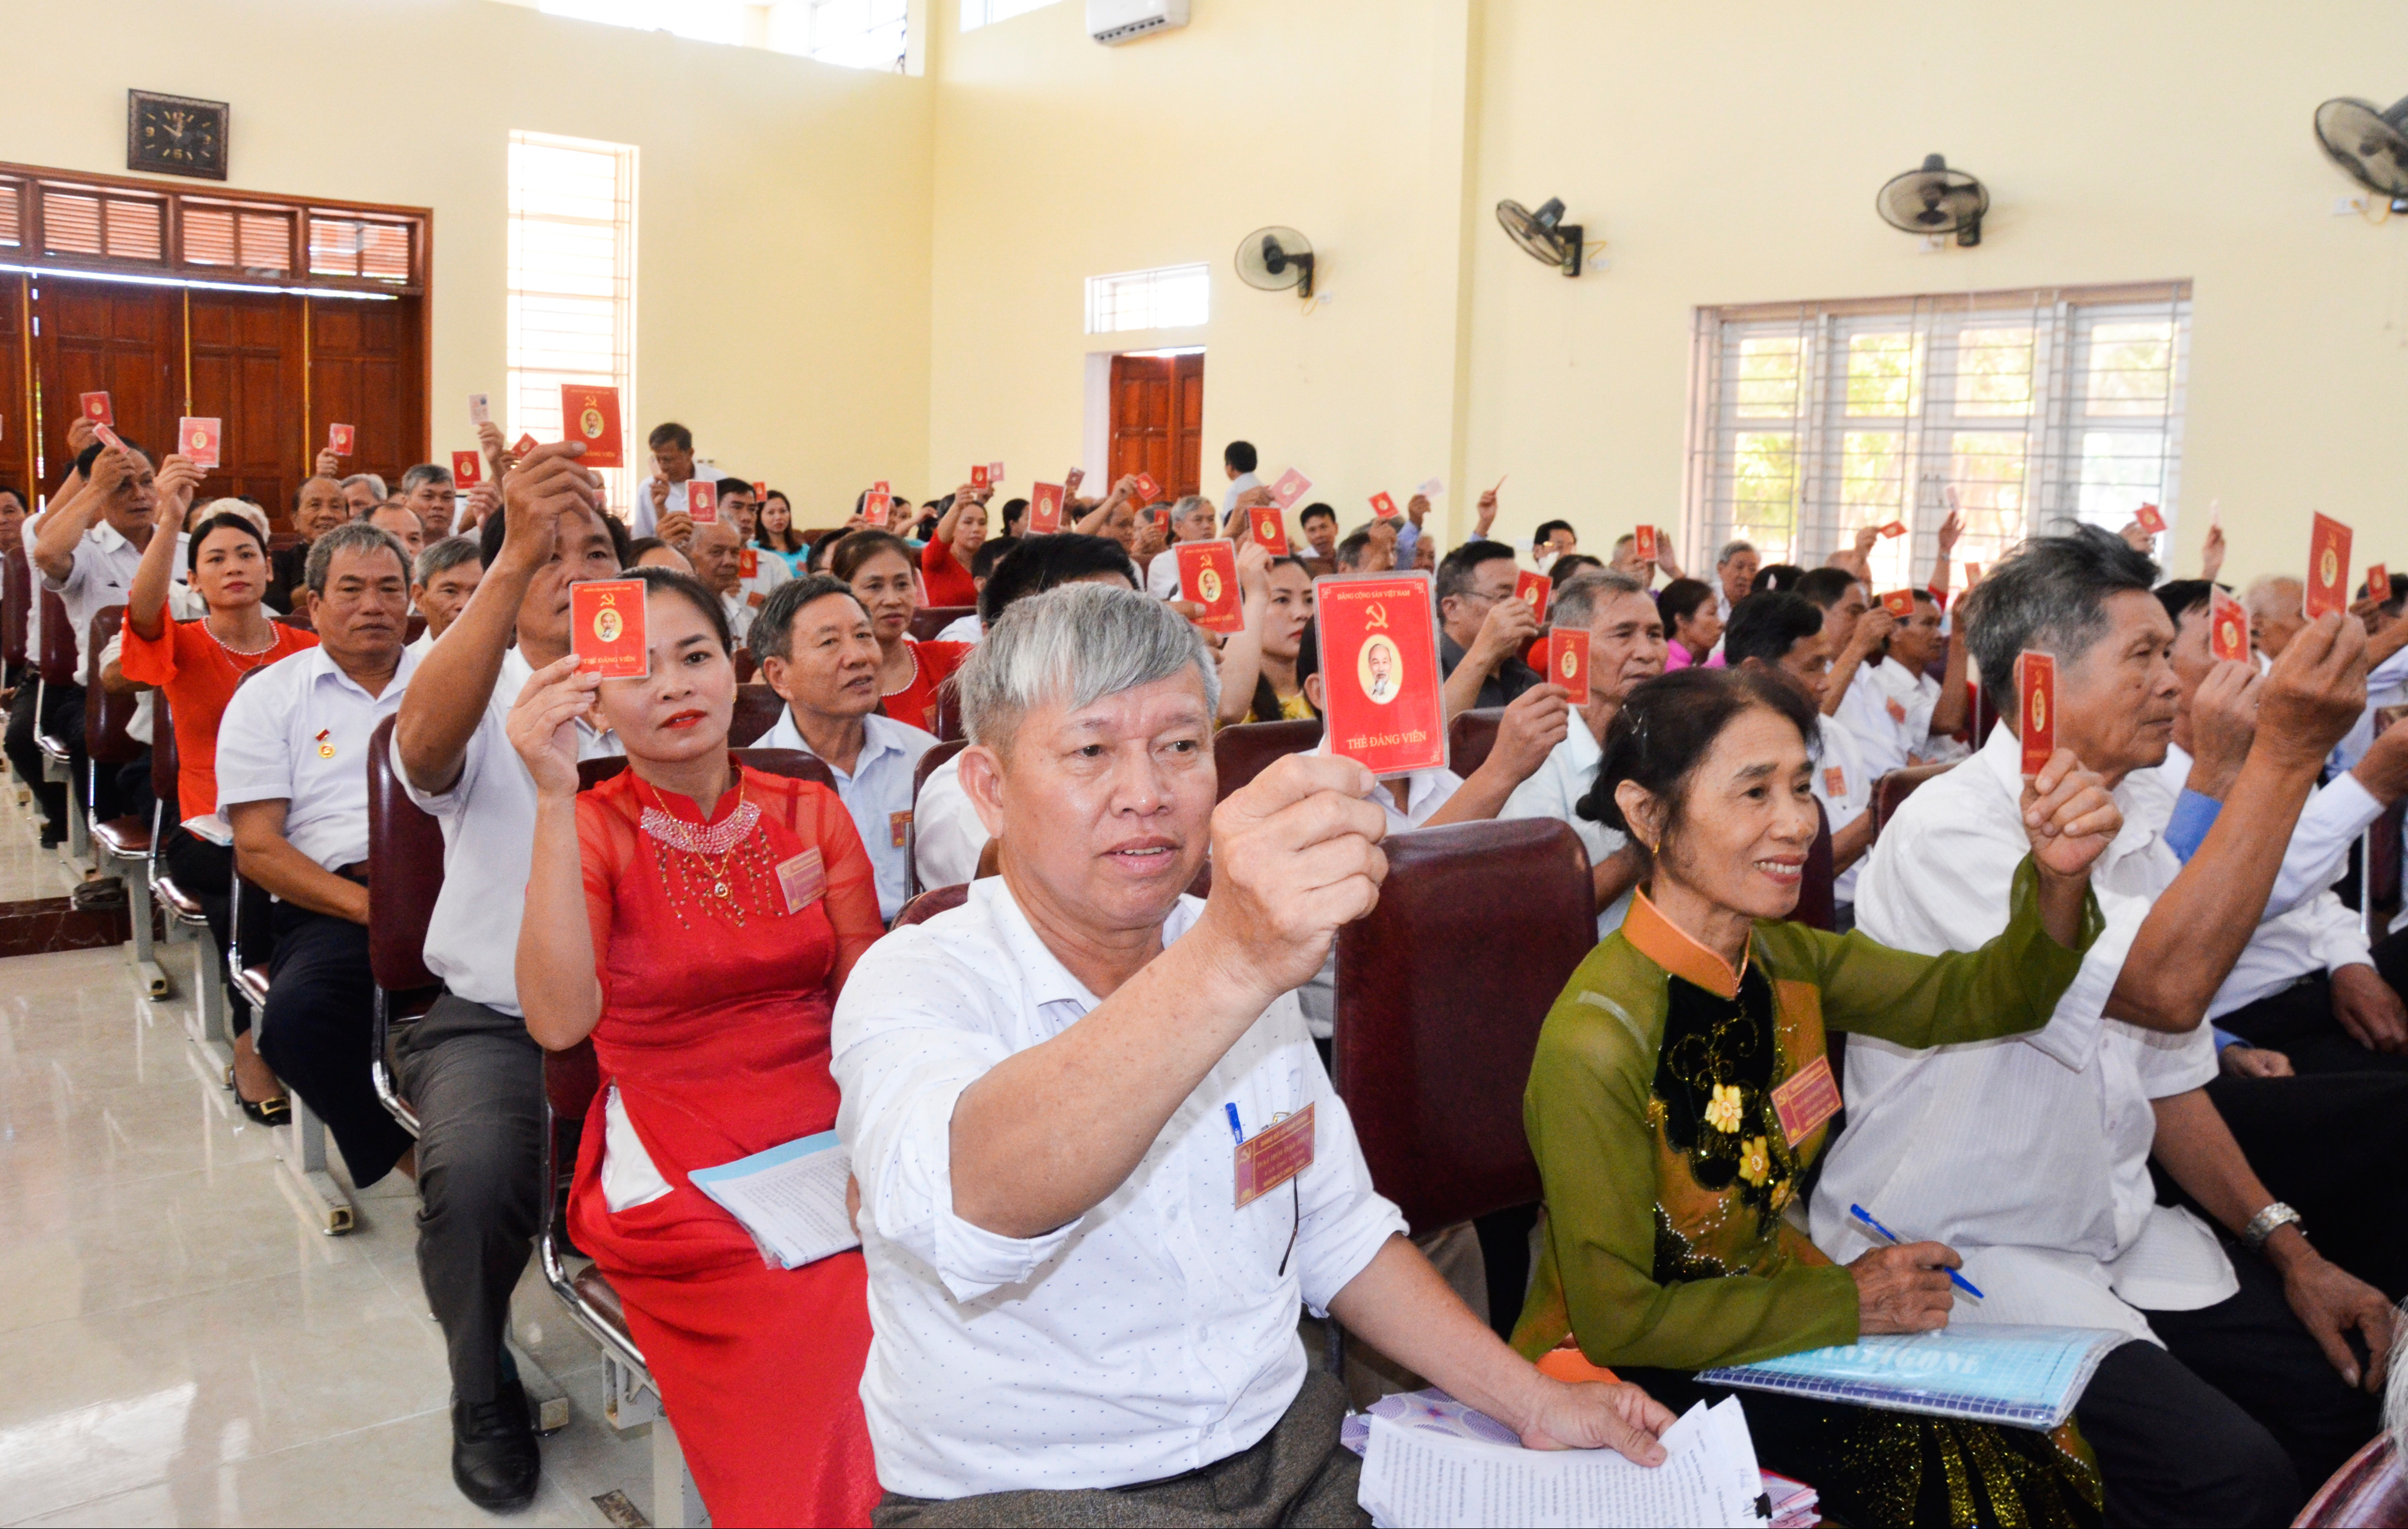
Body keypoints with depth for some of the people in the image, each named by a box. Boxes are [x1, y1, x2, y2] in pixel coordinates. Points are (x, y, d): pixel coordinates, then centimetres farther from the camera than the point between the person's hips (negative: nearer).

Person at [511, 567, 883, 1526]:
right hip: (673, 1177, -3)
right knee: (833, 1332, -27)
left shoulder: (811, 814, 10)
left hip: (825, 1150, 3)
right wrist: (555, 798, -22)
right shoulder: (590, 828, 1)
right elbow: (559, 1020, -17)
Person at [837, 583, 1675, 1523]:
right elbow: (970, 1202, -37)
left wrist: (1535, 1403, 5)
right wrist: (1230, 968, -50)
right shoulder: (916, 982, -14)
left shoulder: (1251, 949, 7)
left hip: (1286, 1452, 5)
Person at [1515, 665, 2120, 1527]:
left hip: (1769, 1313, 7)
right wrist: (1845, 1305, -15)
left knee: (2045, 1450, -6)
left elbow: (1983, 999, 1)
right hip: (1634, 1382, -7)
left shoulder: (1781, 961, -6)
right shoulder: (1597, 1042, -27)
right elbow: (1617, 1321, -21)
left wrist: (2058, 879, -19)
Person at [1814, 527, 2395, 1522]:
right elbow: (2166, 987, -30)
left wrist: (2287, 1247, 6)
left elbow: (2169, 1077, 15)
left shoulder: (2135, 833, 10)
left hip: (2116, 1231, 9)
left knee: (2351, 1391, -4)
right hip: (1958, 1254, -8)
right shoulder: (1951, 830, -19)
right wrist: (2285, 755, -27)